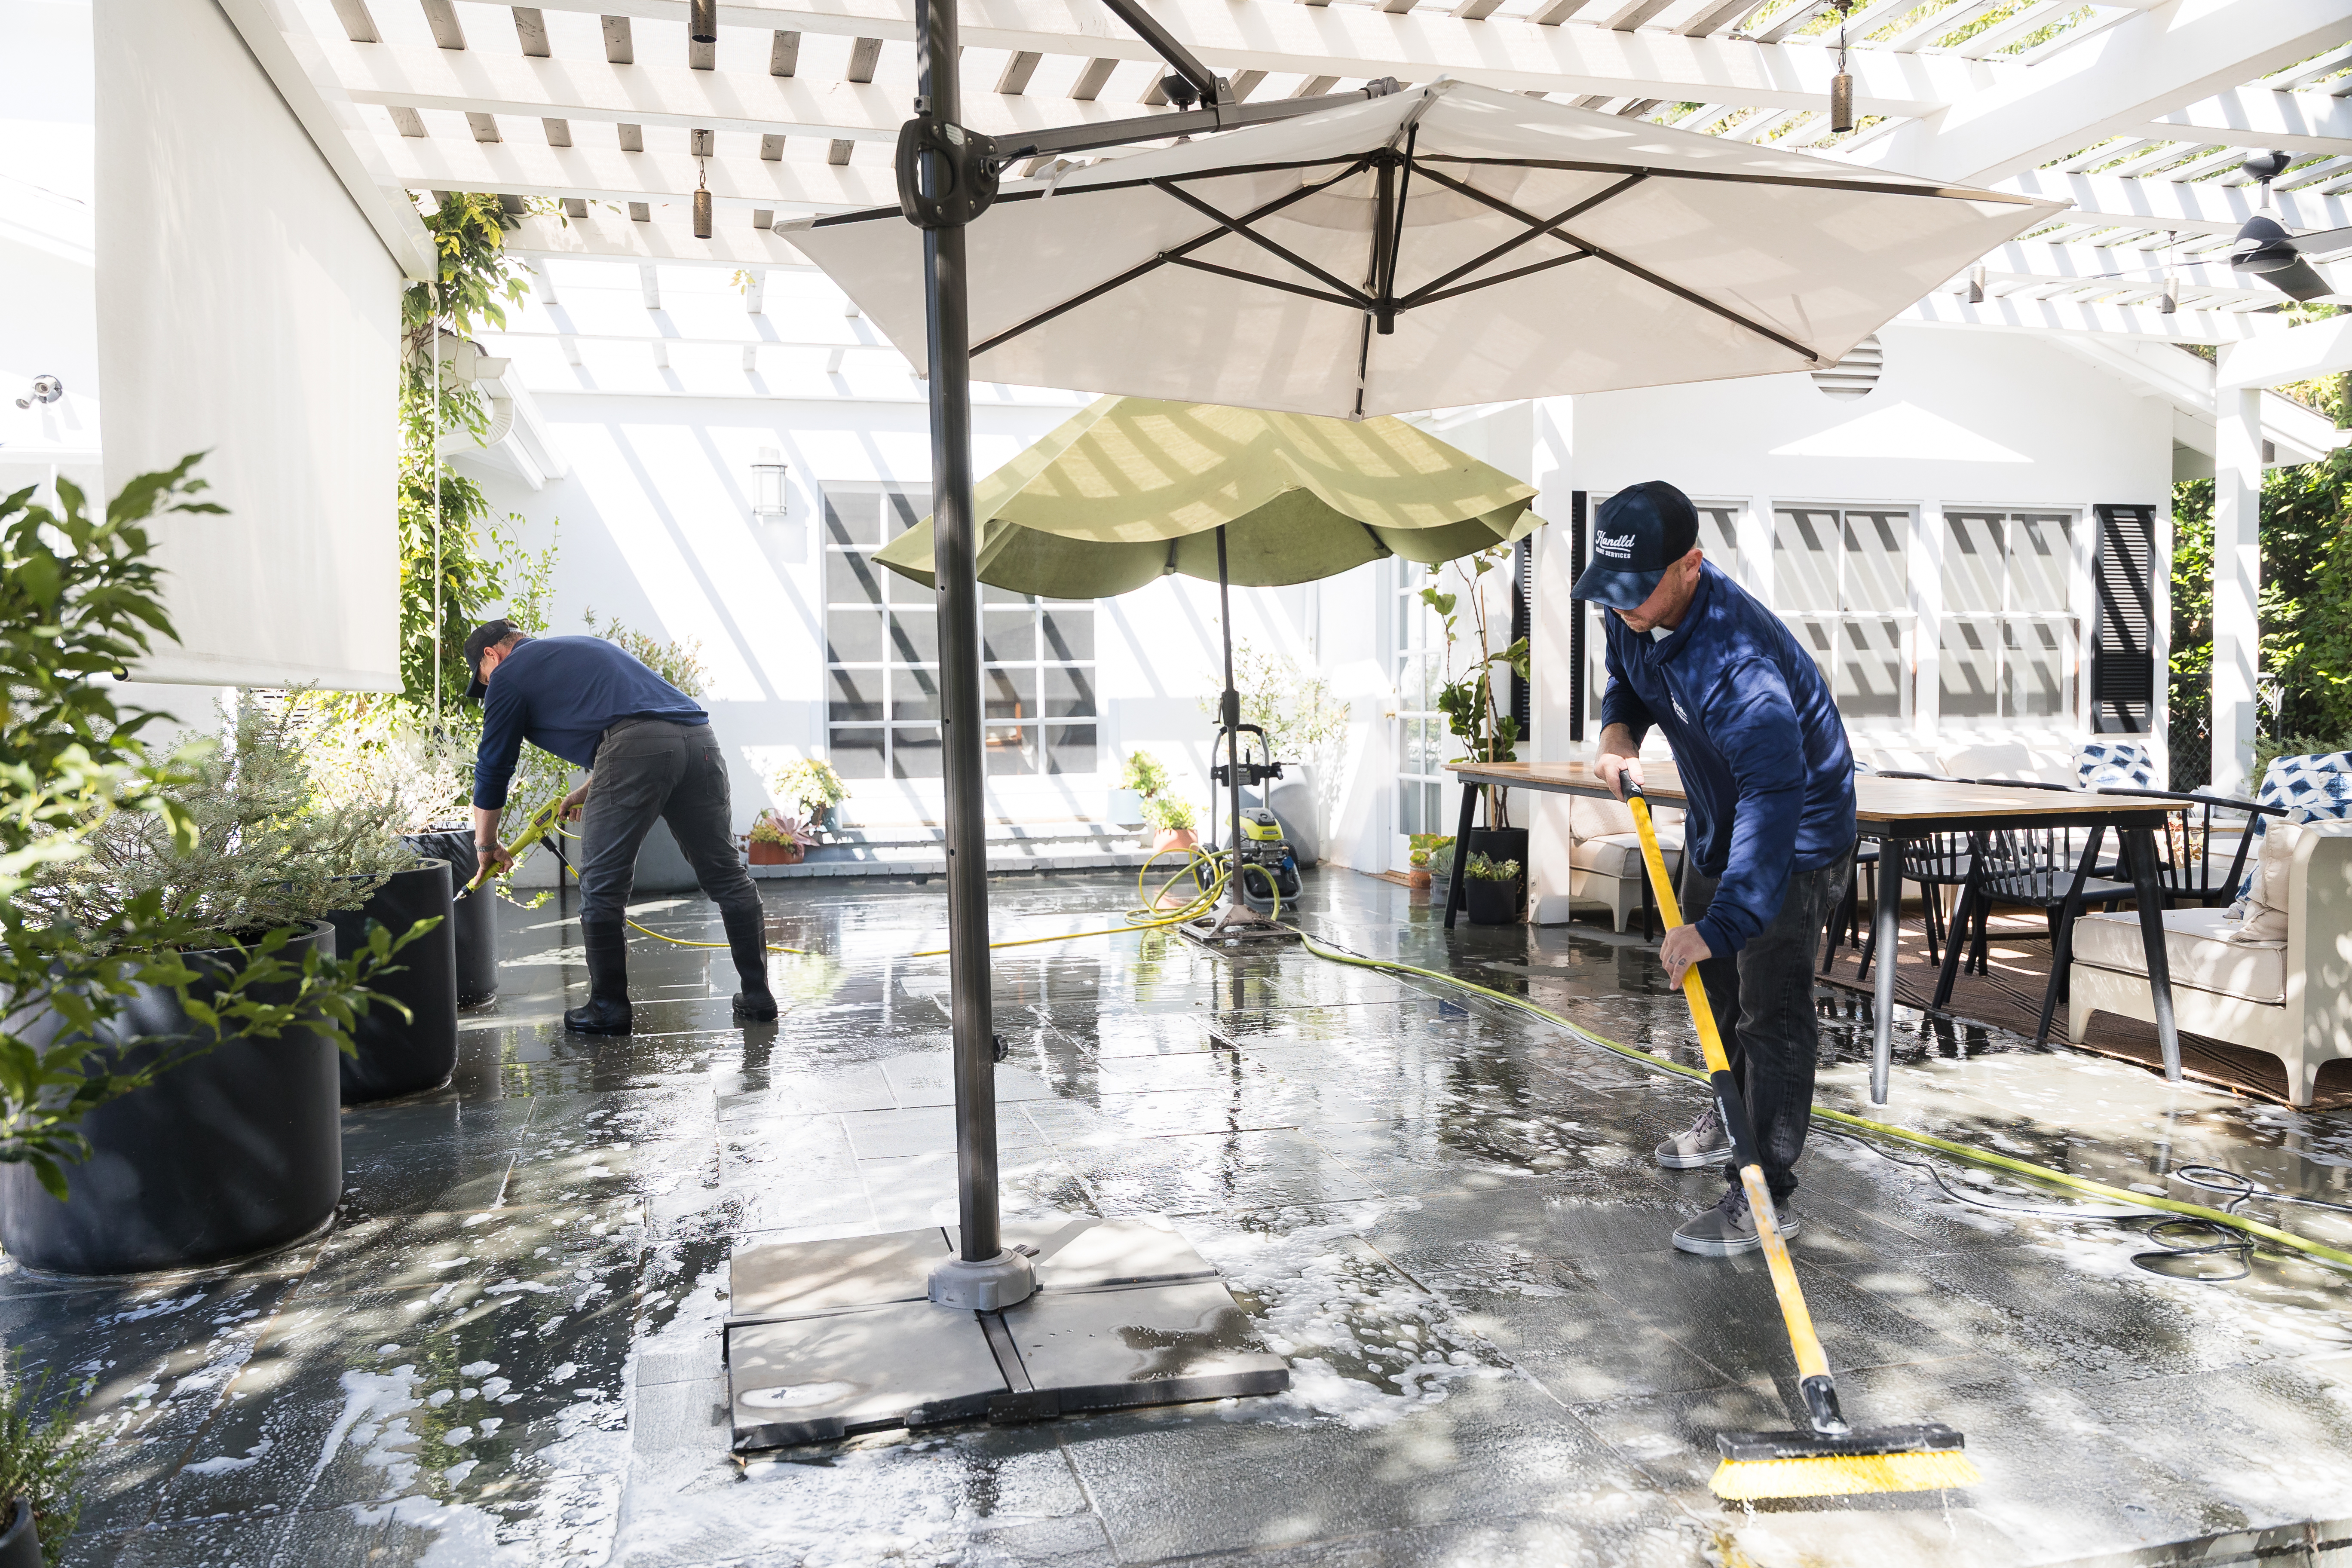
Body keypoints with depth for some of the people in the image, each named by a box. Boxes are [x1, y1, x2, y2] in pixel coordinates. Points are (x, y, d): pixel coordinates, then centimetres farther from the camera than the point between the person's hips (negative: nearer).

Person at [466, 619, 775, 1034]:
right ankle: (758, 996, 17)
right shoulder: (586, 646, 38)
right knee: (725, 873, 12)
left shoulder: (509, 674, 17)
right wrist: (587, 791, 52)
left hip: (637, 746, -7)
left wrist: (486, 844, 34)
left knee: (602, 886, 6)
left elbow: (493, 767, 21)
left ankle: (608, 1008, 11)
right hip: (699, 737, 7)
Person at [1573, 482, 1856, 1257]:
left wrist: (1722, 922, -53)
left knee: (1771, 1011, -10)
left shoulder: (1739, 659, -40)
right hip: (1715, 820, 9)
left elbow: (1775, 798, -47)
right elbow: (1628, 676, 11)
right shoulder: (1634, 612, -12)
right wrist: (1618, 729, -13)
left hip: (1795, 836, -9)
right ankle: (1731, 1118, 44)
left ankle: (1766, 1196, 1)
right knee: (1709, 980, 22)